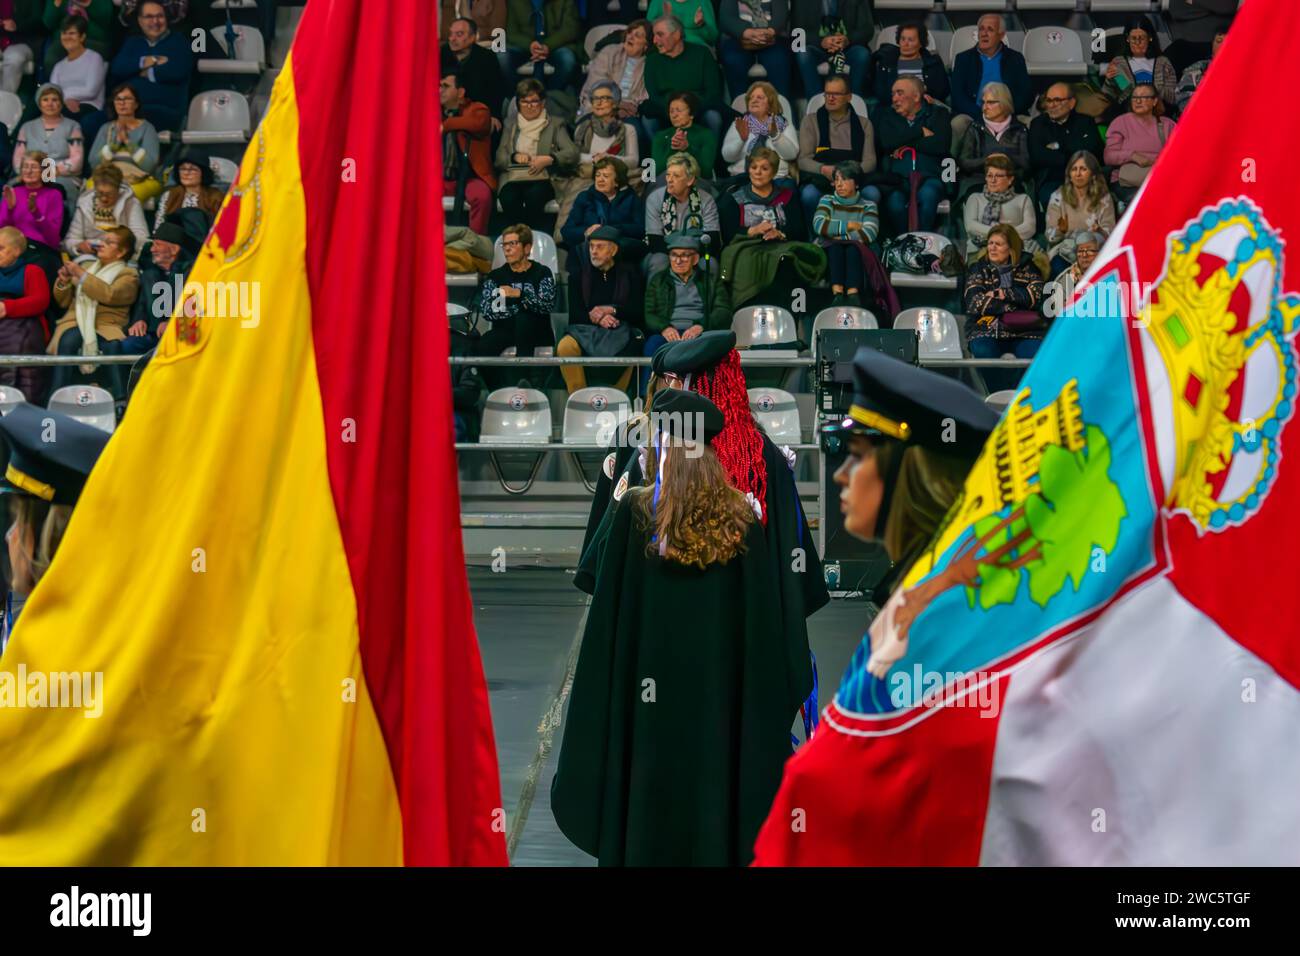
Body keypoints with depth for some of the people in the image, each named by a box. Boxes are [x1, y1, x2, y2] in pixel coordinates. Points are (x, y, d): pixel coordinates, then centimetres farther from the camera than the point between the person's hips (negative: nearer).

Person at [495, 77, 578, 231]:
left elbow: (572, 153, 2)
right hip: (513, 179, 2)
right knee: (509, 199, -33)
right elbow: (499, 158, 13)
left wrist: (548, 159, -15)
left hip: (541, 179, -1)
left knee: (534, 197, -36)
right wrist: (515, 156, -9)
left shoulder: (555, 124, 17)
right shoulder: (510, 123, 23)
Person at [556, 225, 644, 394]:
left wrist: (611, 310, -9)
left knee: (628, 350, -37)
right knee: (564, 347, -32)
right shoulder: (580, 274, 15)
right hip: (586, 329, 1)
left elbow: (639, 311, 5)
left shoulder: (630, 273, 13)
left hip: (620, 329, -1)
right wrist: (598, 319, -13)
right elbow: (574, 313, 6)